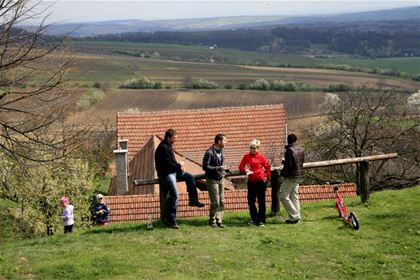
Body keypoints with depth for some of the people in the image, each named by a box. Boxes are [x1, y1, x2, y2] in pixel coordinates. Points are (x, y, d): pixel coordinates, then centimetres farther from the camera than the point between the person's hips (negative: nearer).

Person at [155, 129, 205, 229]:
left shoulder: (168, 146, 12)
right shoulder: (163, 148, -20)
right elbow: (168, 164, -24)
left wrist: (178, 166, 0)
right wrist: (179, 165, -8)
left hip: (173, 171, 10)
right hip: (166, 173, -10)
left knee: (190, 177, 5)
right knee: (174, 195, -15)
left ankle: (193, 200, 13)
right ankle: (170, 220, -9)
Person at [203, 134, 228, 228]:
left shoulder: (221, 150, 6)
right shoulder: (209, 152, -18)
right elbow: (205, 167, -20)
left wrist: (225, 169, 4)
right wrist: (218, 168, -25)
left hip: (220, 179, 7)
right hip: (212, 180, -7)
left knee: (222, 202, 7)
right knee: (215, 202, -4)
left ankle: (219, 220, 16)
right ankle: (212, 220, 13)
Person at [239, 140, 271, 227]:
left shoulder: (261, 157, -4)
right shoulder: (246, 156, 3)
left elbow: (267, 167, 6)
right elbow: (241, 166, 5)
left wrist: (266, 176, -2)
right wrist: (245, 170, -14)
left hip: (260, 181, -4)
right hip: (251, 181, 4)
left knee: (261, 201, 2)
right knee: (251, 201, 8)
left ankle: (261, 220, 8)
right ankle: (254, 219, 21)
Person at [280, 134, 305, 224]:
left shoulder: (289, 151, -19)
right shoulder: (301, 150, 6)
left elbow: (288, 165, -22)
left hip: (291, 177, -8)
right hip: (299, 176, 8)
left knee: (283, 196, 0)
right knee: (294, 196, 16)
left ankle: (294, 216, -3)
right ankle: (297, 217, 18)